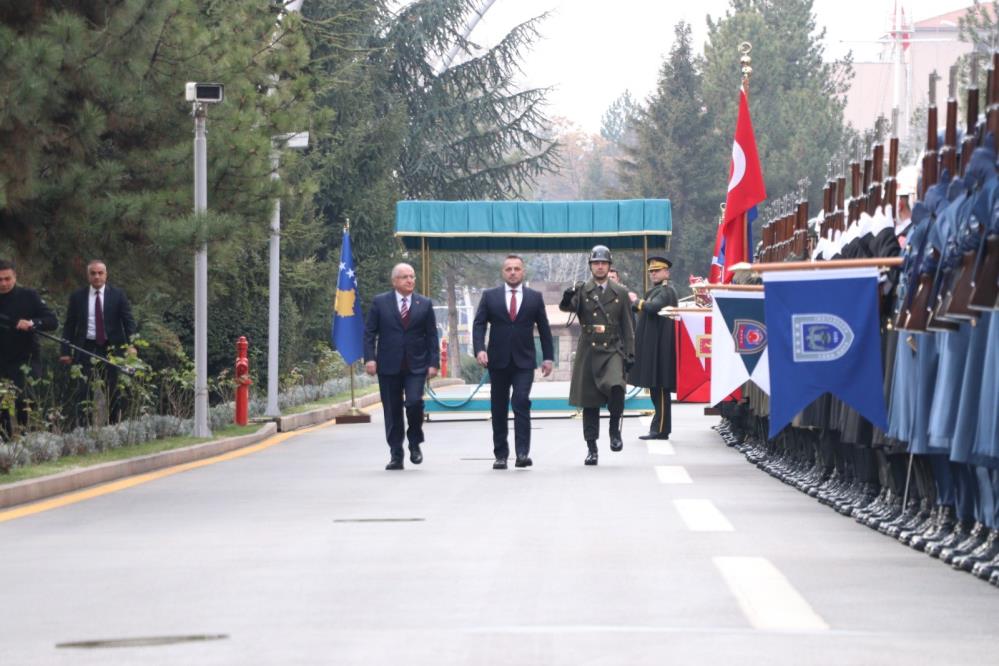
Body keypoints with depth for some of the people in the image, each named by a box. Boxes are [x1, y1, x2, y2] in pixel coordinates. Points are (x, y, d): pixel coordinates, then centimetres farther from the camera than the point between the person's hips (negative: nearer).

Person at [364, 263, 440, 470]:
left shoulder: (425, 304, 8)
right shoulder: (380, 303, 4)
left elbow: (432, 336, 8)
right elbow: (369, 333, 3)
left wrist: (434, 362, -1)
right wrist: (369, 358, -8)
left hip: (416, 366, 0)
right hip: (389, 367, 0)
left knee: (414, 402, -18)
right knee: (392, 412, 2)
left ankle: (415, 443, 6)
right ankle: (396, 455, 10)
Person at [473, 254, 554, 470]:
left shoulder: (535, 297, 7)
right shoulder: (490, 296, 6)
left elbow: (544, 329, 10)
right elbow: (479, 325, 1)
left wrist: (548, 357, 4)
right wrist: (479, 349, -15)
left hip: (523, 362, -1)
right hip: (498, 361, 1)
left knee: (521, 403, -16)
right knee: (499, 409, 5)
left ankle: (523, 453, -18)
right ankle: (501, 455, 11)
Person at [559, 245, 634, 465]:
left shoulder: (620, 293, 9)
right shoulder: (582, 291, 5)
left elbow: (627, 326, 11)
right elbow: (567, 307, -13)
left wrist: (630, 353, 4)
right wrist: (567, 299, -36)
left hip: (613, 351, 0)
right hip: (588, 353, 0)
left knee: (616, 387, -26)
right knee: (589, 403, 2)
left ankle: (615, 429, -3)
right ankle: (591, 449, 10)